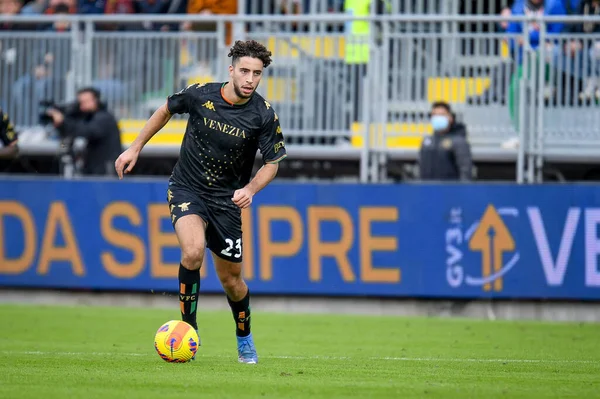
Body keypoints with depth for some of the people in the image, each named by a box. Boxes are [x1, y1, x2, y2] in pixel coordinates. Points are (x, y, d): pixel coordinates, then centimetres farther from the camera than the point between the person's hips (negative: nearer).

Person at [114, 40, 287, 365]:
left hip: (226, 200, 1)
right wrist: (135, 148, 10)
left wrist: (250, 189, -24)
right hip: (187, 190, -1)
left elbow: (272, 163, -5)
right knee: (193, 250, -29)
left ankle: (244, 338, 37)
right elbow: (166, 110, 8)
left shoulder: (263, 115, -13)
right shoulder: (200, 95, -12)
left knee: (231, 279, 7)